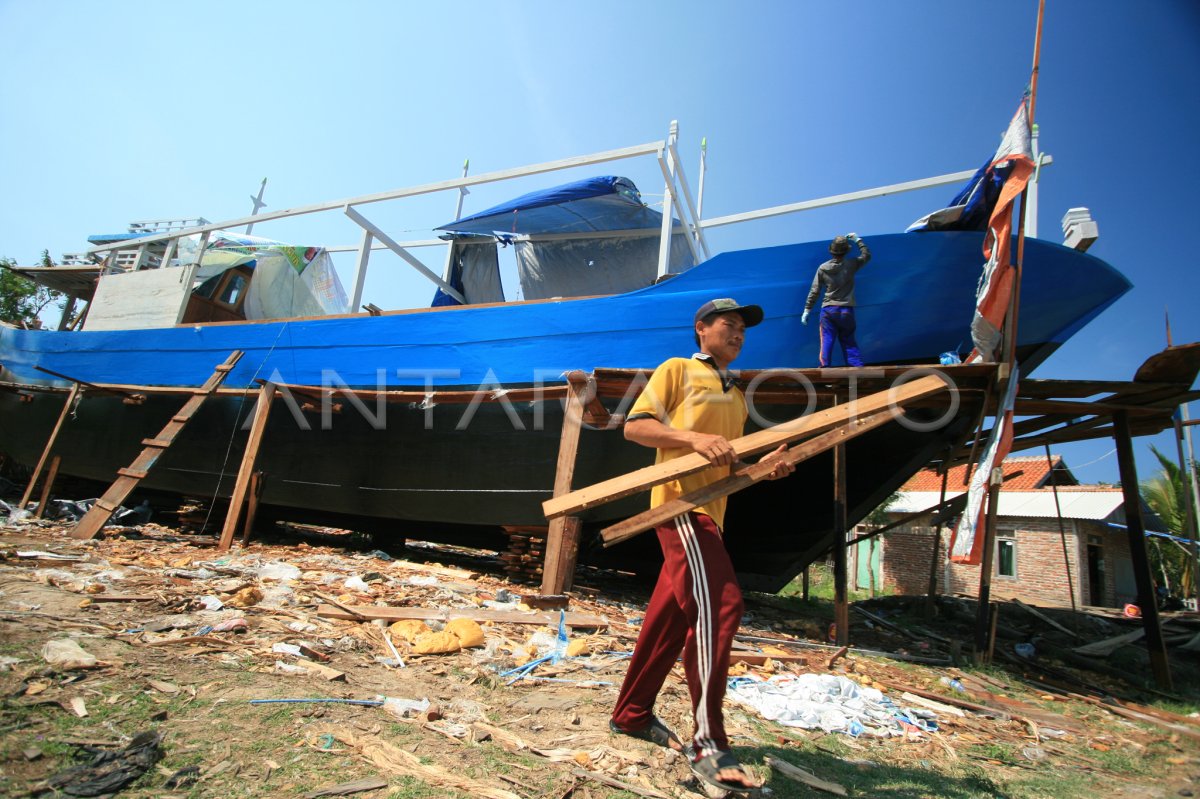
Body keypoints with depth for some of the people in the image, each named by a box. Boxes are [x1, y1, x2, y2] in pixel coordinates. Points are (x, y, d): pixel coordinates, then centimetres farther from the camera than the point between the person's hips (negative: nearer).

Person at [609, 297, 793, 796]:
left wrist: (766, 467, 6)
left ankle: (632, 714, 27)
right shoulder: (677, 370, 2)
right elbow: (634, 426, -7)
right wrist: (694, 438, -19)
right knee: (719, 604, -19)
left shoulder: (736, 396, 24)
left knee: (673, 615, 12)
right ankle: (708, 746, -11)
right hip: (680, 501, -8)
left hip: (711, 511, 8)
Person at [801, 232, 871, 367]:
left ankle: (824, 367, -4)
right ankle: (857, 366, 11)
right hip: (846, 310, 1)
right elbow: (867, 255, 16)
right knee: (849, 342, 10)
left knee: (827, 341, -1)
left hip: (828, 310, 0)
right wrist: (857, 240, 23)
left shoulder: (822, 268, -2)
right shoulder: (850, 264, -3)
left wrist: (806, 310, 3)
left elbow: (814, 291, -1)